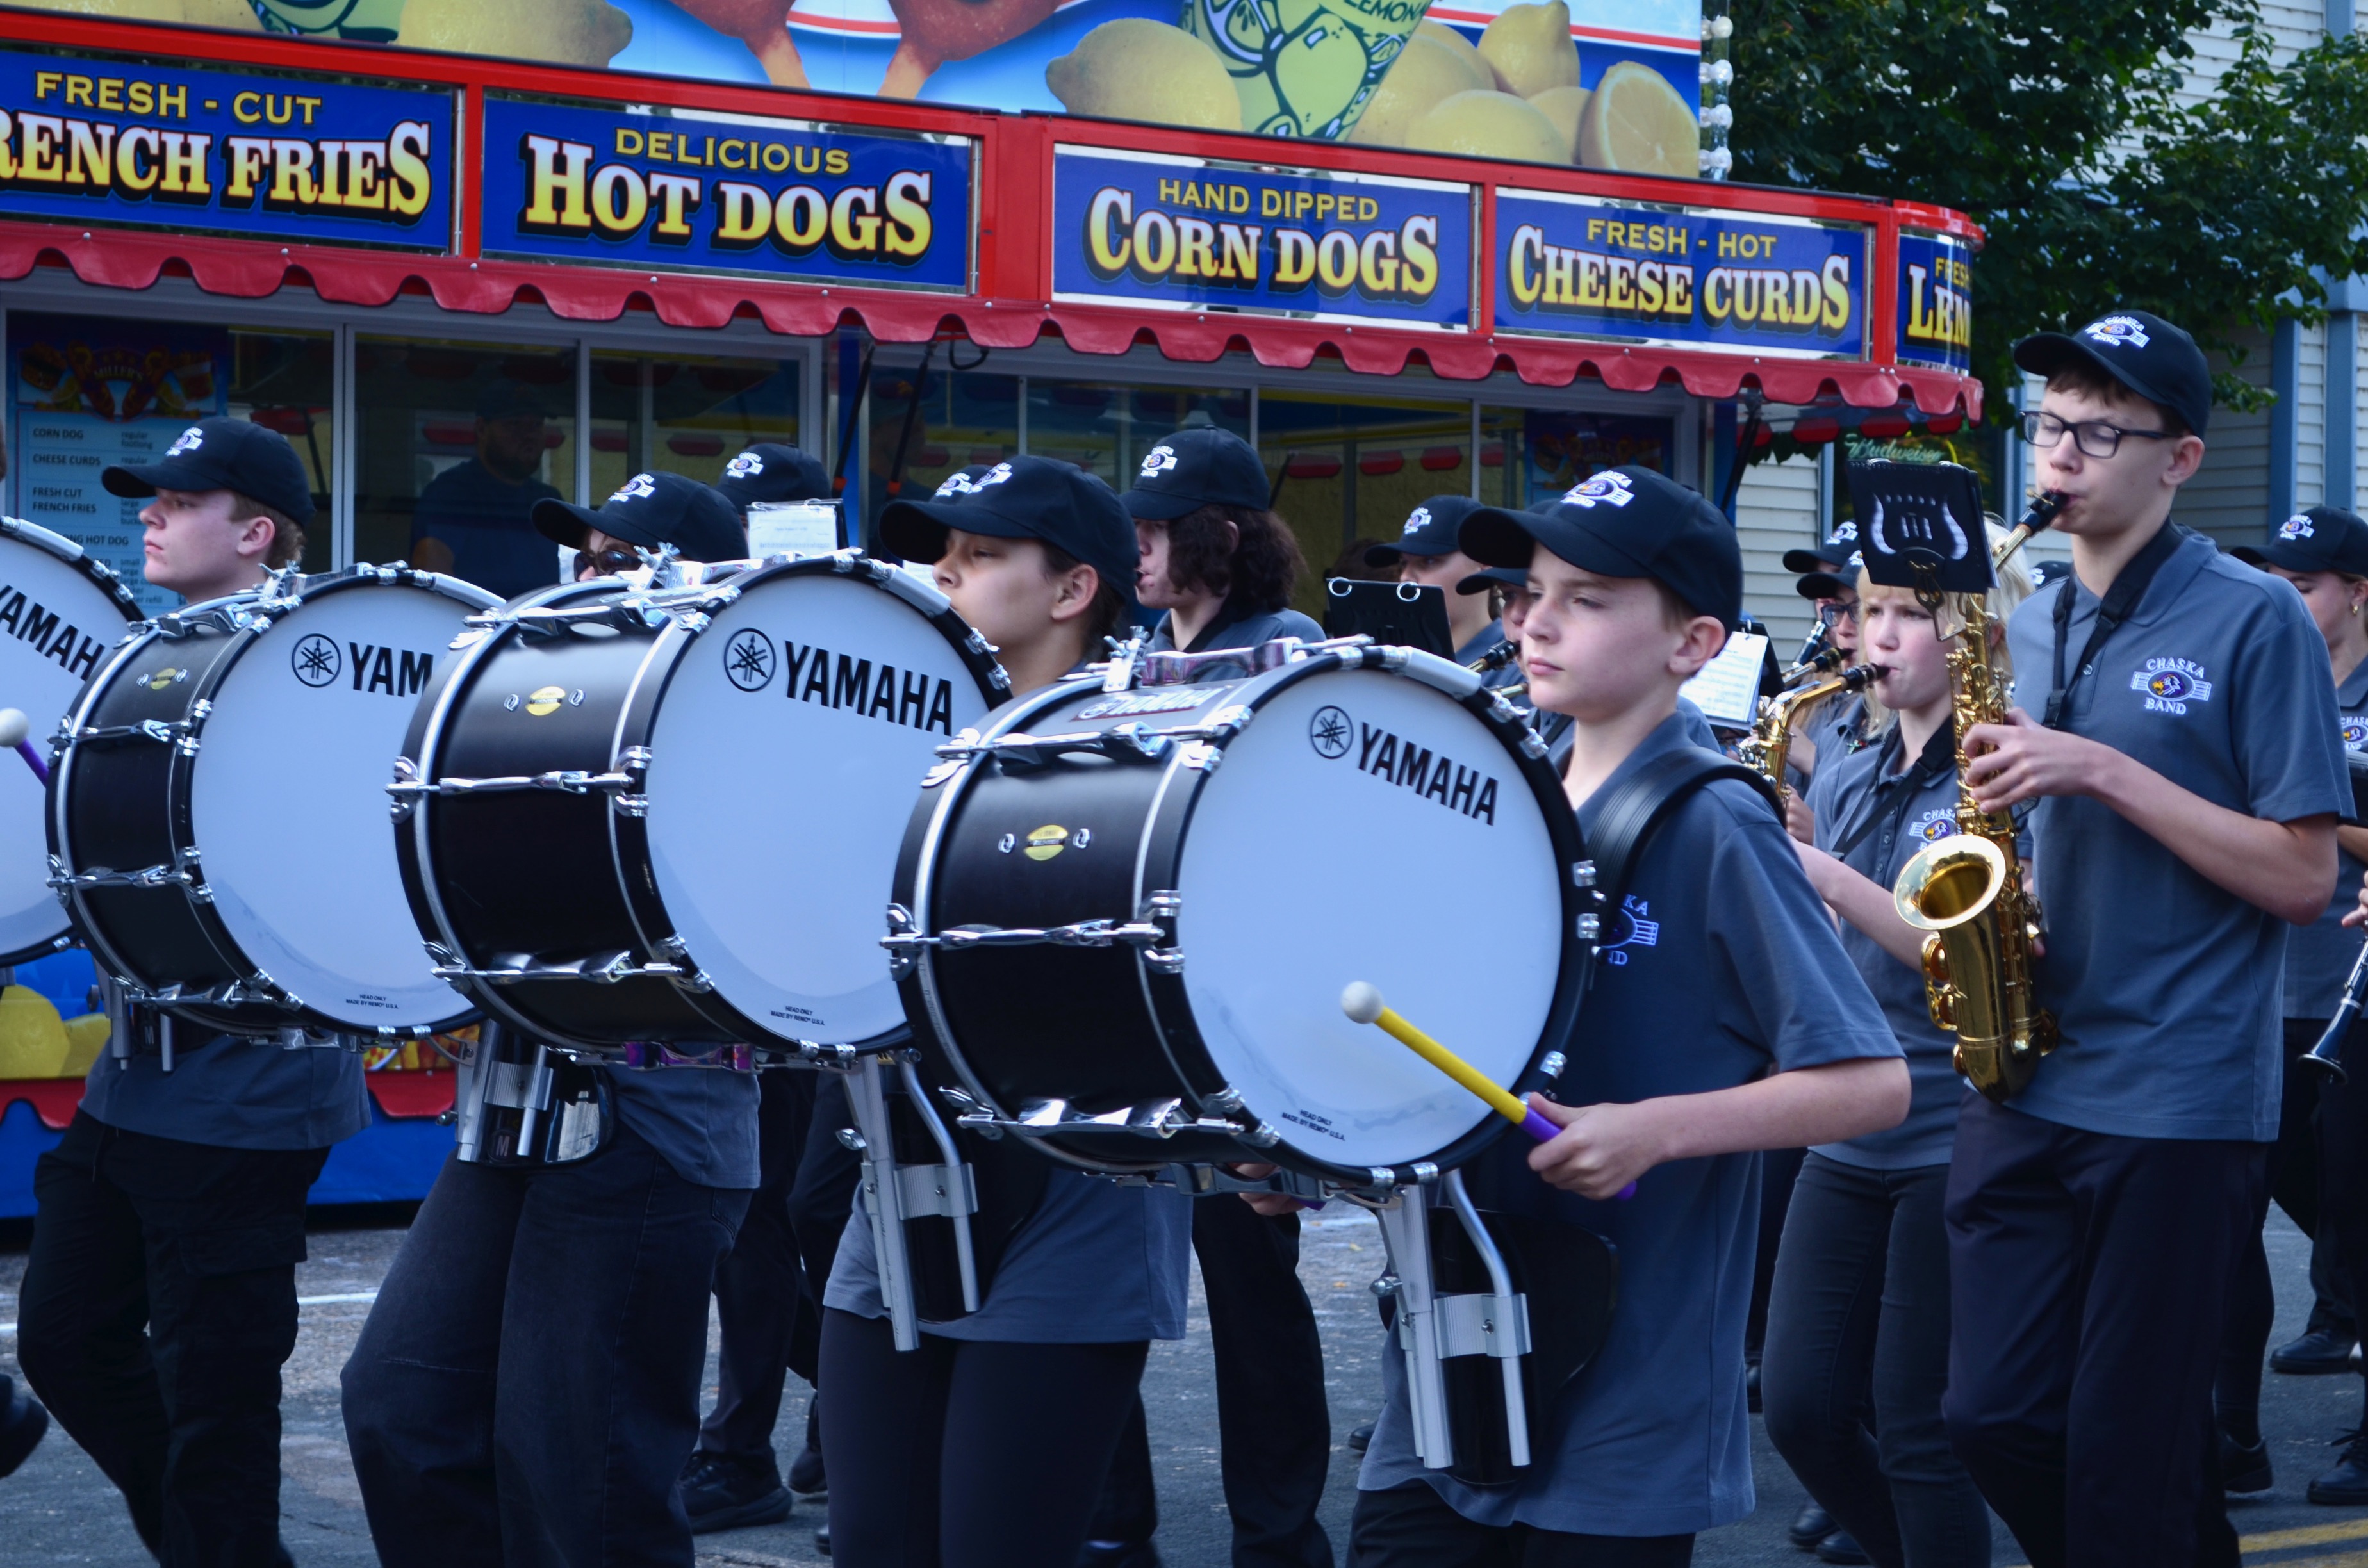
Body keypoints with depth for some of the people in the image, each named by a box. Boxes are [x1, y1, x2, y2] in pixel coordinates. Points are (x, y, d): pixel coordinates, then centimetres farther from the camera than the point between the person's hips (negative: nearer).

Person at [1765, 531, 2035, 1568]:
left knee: (1918, 1430, -2)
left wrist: (1833, 881, -22)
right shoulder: (1845, 784, 11)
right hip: (1848, 1131, 6)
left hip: (1958, 1141, -6)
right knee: (1801, 1410, 4)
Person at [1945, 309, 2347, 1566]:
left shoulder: (2255, 624, -6)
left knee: (2127, 1462, -2)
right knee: (1995, 1419, 4)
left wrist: (2105, 771, -17)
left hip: (2180, 1103, -6)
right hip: (2024, 1079, 6)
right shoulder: (2022, 630, 12)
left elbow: (2304, 876, -11)